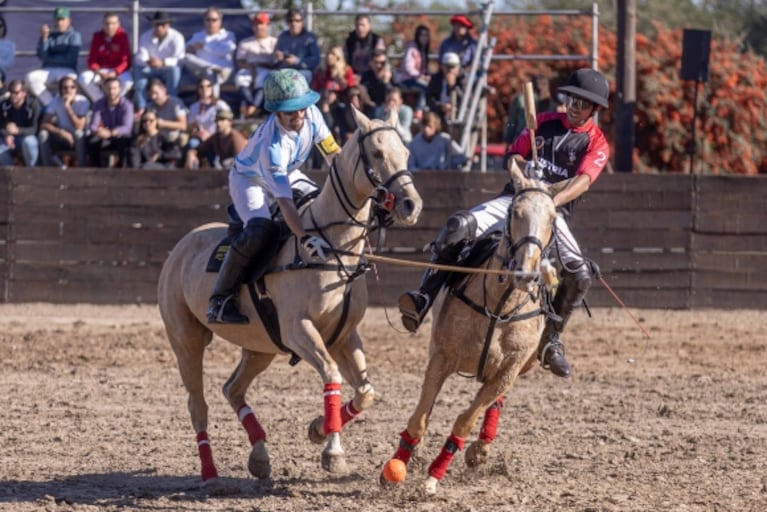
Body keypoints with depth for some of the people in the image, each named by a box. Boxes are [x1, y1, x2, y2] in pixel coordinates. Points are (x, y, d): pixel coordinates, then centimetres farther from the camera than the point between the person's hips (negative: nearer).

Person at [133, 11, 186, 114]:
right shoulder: (145, 37, -2)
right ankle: (141, 108, -28)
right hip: (151, 70, 2)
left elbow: (179, 59, -23)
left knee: (174, 70, -37)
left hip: (168, 69, -2)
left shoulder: (176, 37, -12)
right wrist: (147, 61, -37)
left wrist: (162, 62, -41)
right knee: (138, 69, -30)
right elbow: (140, 57, -12)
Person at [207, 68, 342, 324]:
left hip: (288, 174, 8)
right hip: (249, 179, -8)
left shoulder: (311, 113, -24)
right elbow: (284, 202, -46)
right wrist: (305, 239, -56)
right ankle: (219, 300, -25)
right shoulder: (273, 146, -41)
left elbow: (333, 152, -6)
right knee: (260, 230, -31)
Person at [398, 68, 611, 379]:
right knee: (459, 226, -26)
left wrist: (553, 200, -33)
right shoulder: (544, 122, 14)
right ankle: (423, 298, -31)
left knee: (580, 275, -23)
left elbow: (584, 179, -14)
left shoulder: (596, 143, 3)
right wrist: (522, 166, -15)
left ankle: (550, 341, -2)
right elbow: (513, 155, 11)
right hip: (516, 198, 2)